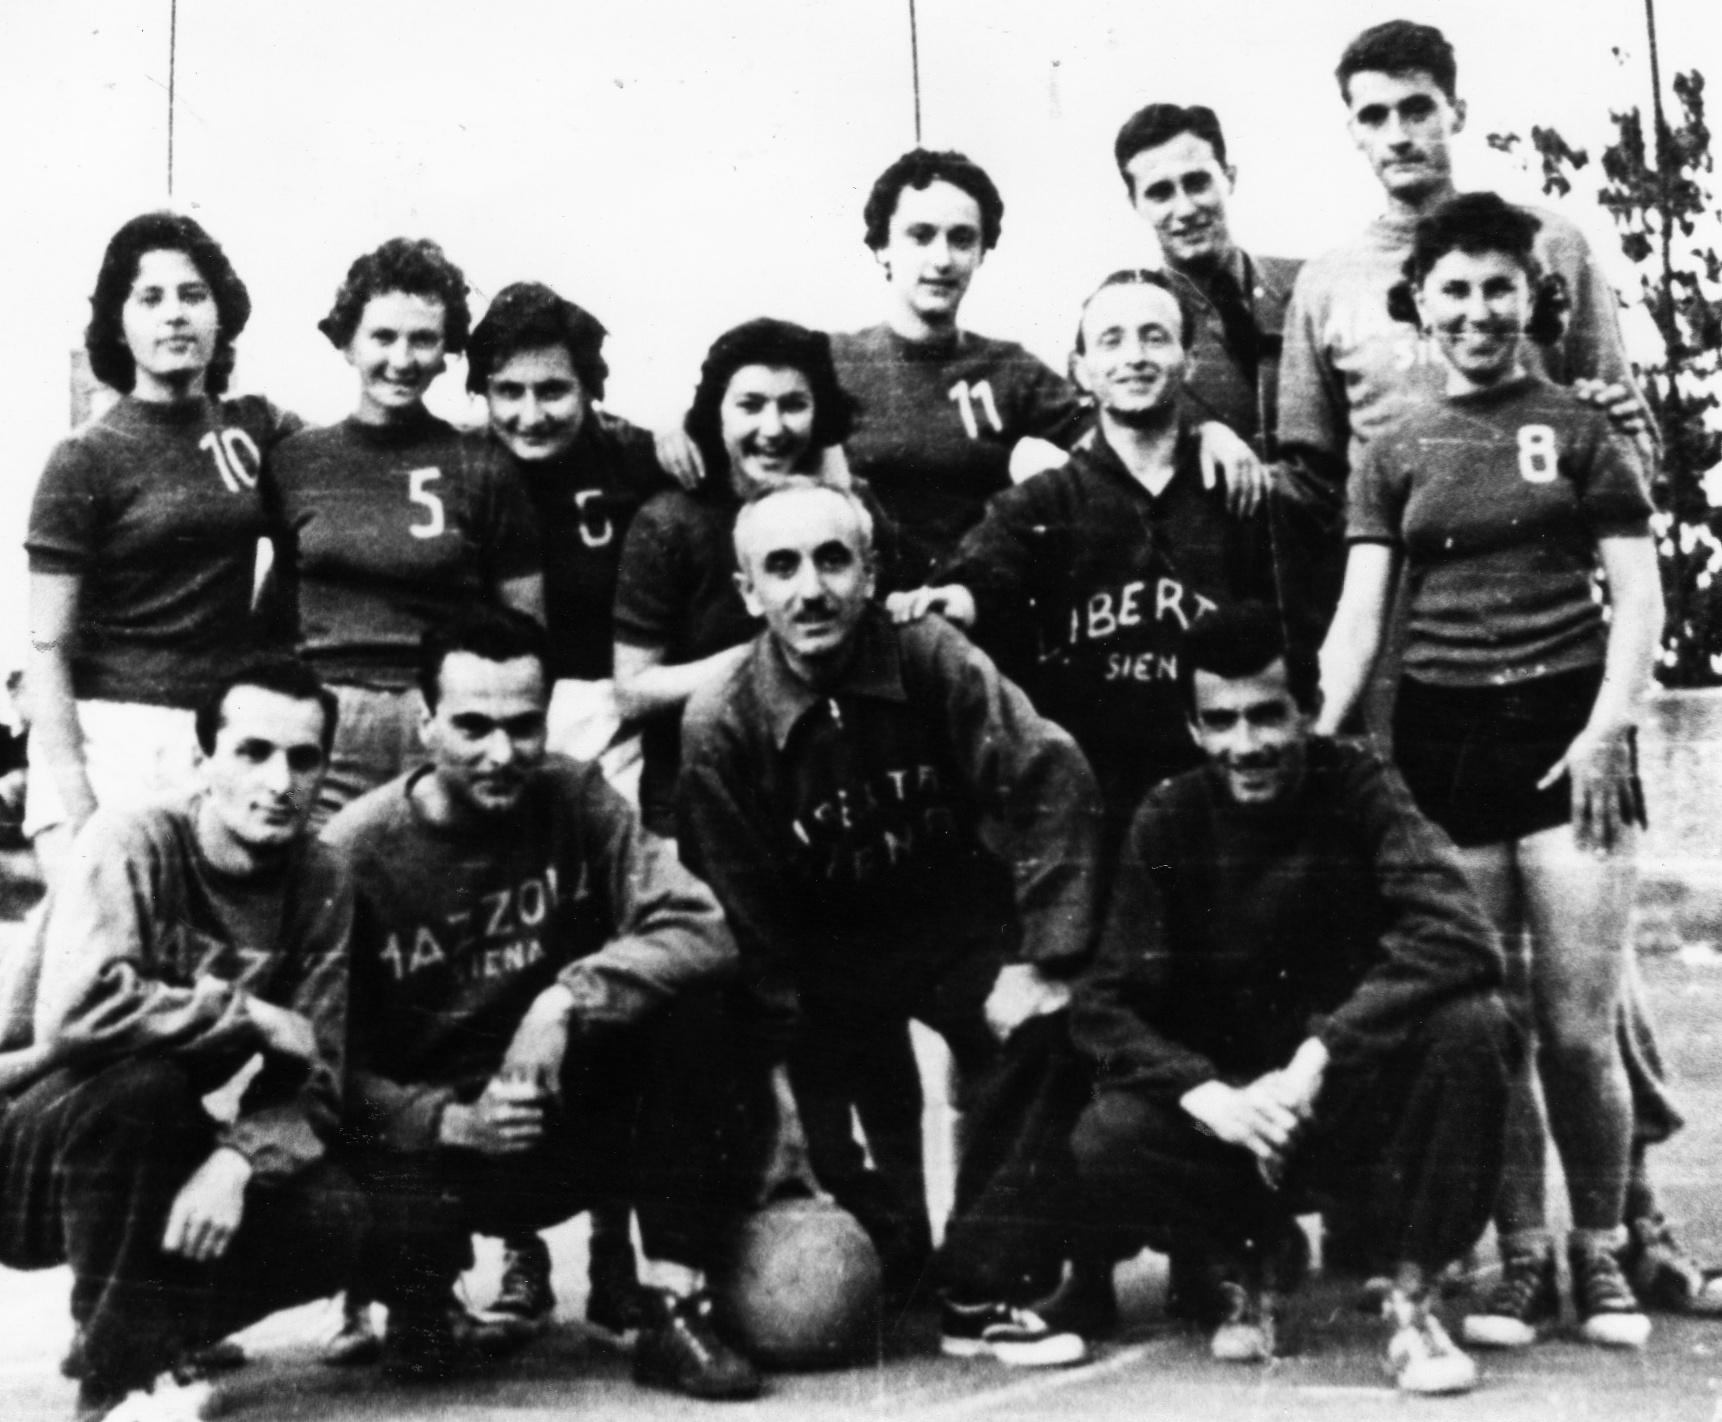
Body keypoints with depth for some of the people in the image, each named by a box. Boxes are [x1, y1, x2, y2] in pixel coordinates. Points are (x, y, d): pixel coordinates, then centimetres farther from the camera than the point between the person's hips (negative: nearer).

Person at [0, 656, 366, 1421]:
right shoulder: (131, 843, -21)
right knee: (141, 1082, -35)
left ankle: (136, 1328, 7)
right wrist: (252, 1017, -28)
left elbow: (311, 1082, -10)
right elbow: (73, 1013, -38)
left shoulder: (323, 885, -6)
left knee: (331, 1221, -17)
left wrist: (235, 1162, -30)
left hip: (144, 1154, 5)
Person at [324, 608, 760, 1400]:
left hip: (571, 1121, 2)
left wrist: (566, 1000, -33)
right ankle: (419, 1305, 6)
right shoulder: (354, 855, -14)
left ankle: (675, 1313, -16)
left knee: (694, 1012, -24)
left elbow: (702, 931, -20)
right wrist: (453, 1123, -30)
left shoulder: (574, 800, -8)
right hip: (431, 1138, -2)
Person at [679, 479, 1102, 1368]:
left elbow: (1049, 776, -19)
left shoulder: (929, 659, -15)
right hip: (822, 952, 1)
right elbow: (736, 918, -11)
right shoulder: (720, 725, -15)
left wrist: (1041, 957, -25)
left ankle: (985, 1293, -16)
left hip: (960, 923, 0)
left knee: (1042, 1030, -26)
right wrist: (780, 1068, -15)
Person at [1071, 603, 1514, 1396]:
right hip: (1229, 1110, 2)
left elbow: (1459, 941, -27)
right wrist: (1207, 1094, -27)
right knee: (1105, 1147, -28)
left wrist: (1315, 1059, -34)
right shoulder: (1169, 823, -4)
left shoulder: (1359, 793, -11)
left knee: (1471, 1029, -31)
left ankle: (1413, 1299, -10)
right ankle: (1255, 1256, 7)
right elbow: (1102, 1005, -9)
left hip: (1362, 1099, -1)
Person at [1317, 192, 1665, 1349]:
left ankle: (1602, 1255, 16)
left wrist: (1607, 730, -10)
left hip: (1567, 733, -2)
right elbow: (1359, 613, 4)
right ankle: (1523, 1259, 16)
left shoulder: (1579, 429, 6)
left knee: (1578, 1029, -3)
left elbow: (1640, 594, 2)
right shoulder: (1394, 455, 12)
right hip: (1443, 744, 2)